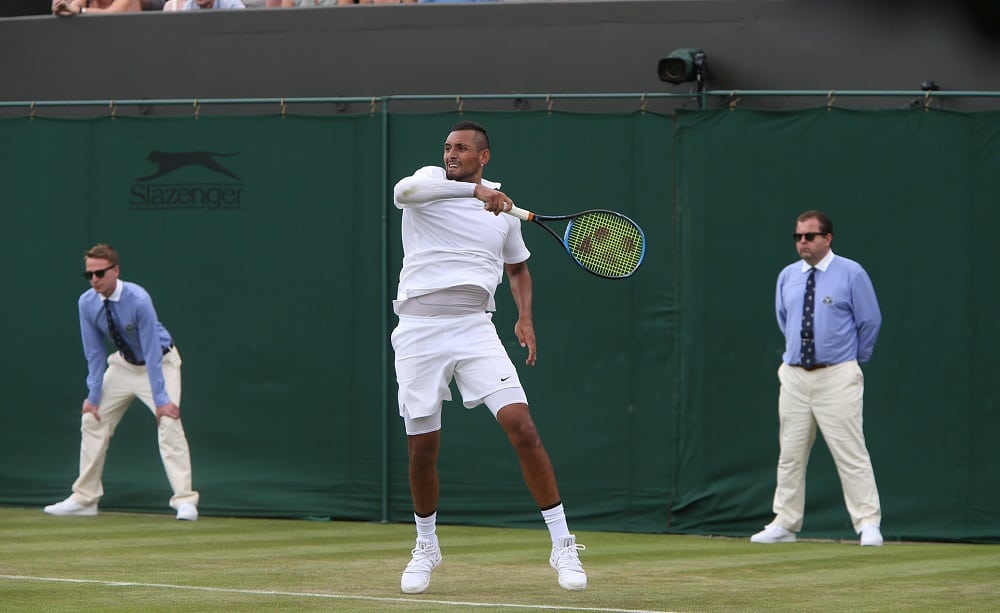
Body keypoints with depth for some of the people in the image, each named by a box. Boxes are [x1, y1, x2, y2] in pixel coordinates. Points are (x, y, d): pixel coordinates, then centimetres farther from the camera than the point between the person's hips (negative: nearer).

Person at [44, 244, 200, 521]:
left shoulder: (138, 300, -31)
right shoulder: (87, 303, -16)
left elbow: (152, 352, -30)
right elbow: (94, 353, -6)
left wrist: (160, 399, -32)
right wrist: (93, 395, -9)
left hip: (160, 362, -6)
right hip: (124, 364, 6)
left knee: (168, 421, -22)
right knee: (93, 418, 4)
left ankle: (185, 501, -20)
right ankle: (84, 498, 15)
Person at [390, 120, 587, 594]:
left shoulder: (502, 209, 11)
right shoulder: (428, 181, 1)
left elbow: (518, 267, 27)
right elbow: (403, 190, -25)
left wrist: (525, 316, 9)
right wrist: (474, 189, -36)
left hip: (474, 328, 1)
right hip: (418, 329, -1)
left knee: (522, 427, -14)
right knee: (421, 447, 3)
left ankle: (563, 546, -7)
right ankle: (426, 547, 28)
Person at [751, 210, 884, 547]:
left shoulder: (851, 274, -5)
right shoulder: (787, 276, 10)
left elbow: (870, 321, 1)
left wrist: (855, 358, 7)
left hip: (837, 377, -5)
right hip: (794, 376, 5)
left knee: (850, 453, -10)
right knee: (790, 454, 8)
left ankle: (868, 525, -9)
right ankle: (784, 524, 15)